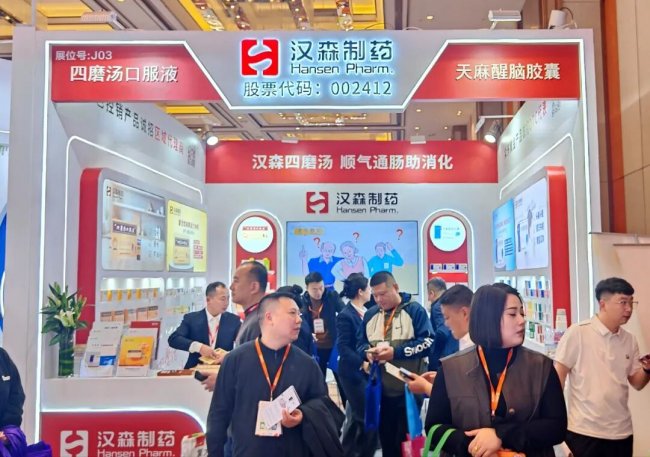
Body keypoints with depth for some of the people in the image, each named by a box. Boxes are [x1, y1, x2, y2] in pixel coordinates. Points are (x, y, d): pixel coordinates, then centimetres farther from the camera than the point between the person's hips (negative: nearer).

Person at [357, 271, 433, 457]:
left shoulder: (414, 309, -6)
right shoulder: (371, 314, 10)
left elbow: (427, 342, -14)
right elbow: (360, 343, 14)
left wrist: (395, 351, -20)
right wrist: (367, 352, -10)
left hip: (408, 389, -5)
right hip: (381, 390, 5)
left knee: (406, 439, 6)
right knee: (386, 439, 15)